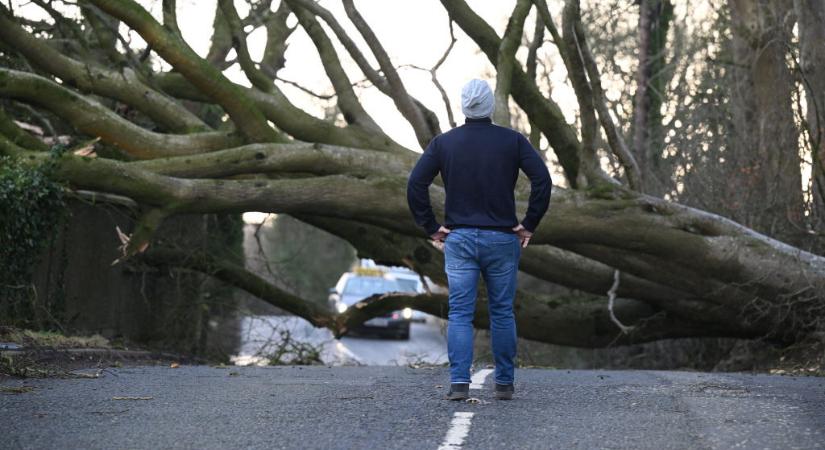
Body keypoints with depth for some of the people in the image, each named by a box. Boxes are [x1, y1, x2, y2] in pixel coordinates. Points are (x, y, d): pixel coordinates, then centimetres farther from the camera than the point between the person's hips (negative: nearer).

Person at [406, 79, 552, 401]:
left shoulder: (443, 142, 2)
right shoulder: (513, 141, -1)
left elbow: (415, 184, -5)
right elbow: (543, 180, -9)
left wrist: (431, 228, 1)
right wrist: (529, 225, -2)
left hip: (458, 239, 0)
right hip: (502, 240, 0)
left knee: (459, 314, 1)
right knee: (502, 313, 10)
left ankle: (459, 382, -11)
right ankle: (504, 383, 13)